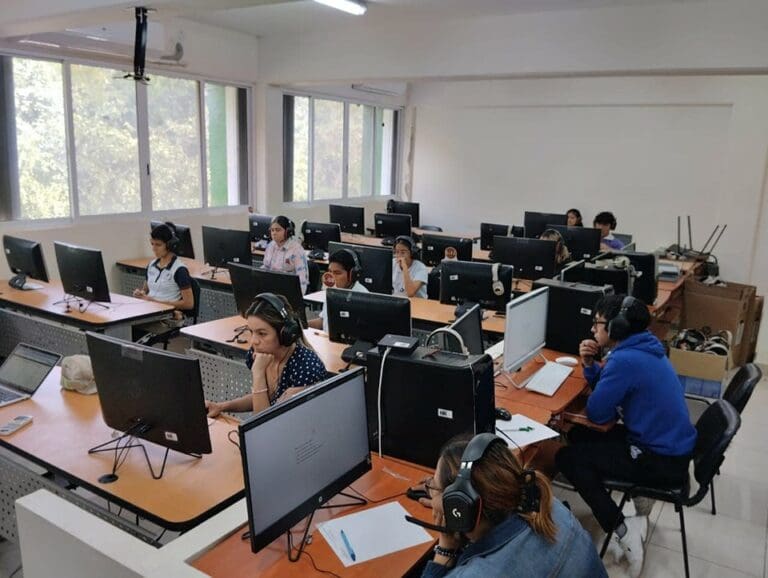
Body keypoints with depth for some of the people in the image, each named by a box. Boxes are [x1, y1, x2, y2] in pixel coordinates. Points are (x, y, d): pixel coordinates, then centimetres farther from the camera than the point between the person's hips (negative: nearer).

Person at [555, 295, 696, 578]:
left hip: (663, 460, -10)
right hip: (670, 443, 10)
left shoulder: (624, 360, -26)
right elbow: (608, 391, 15)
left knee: (567, 457, -4)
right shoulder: (640, 348, 5)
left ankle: (622, 529, -4)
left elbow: (596, 413, -16)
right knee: (578, 436, 16)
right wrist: (590, 365, -3)